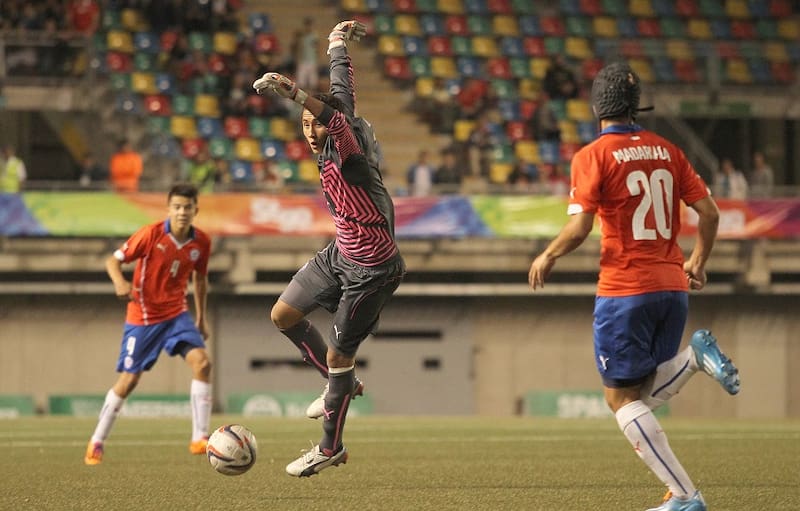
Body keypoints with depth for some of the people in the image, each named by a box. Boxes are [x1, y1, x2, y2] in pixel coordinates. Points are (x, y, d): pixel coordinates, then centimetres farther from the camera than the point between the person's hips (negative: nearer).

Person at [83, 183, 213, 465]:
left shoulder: (201, 242, -4)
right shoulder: (152, 234, -18)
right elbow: (113, 260, -13)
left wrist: (201, 318, 18)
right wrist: (120, 281, -34)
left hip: (176, 313, 3)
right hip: (142, 316, -3)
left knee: (201, 362, -18)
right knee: (128, 380, -1)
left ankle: (200, 439, -12)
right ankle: (96, 443, 17)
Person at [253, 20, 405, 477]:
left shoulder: (349, 148, -23)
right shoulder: (328, 149, -1)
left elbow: (339, 115, -47)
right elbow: (342, 88, 16)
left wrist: (293, 91, -60)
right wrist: (338, 44, 31)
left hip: (374, 270, -9)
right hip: (341, 254, 9)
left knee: (338, 354, -2)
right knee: (284, 315, 12)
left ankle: (331, 448, 15)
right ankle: (343, 385, 29)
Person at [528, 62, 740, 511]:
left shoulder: (594, 156, -7)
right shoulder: (667, 151, 9)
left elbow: (579, 228, -14)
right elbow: (709, 211, 7)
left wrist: (547, 258, 5)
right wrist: (698, 262, 22)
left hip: (625, 290, -6)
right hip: (673, 287, 6)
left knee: (622, 398, 2)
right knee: (645, 396, 18)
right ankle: (695, 356, -10)